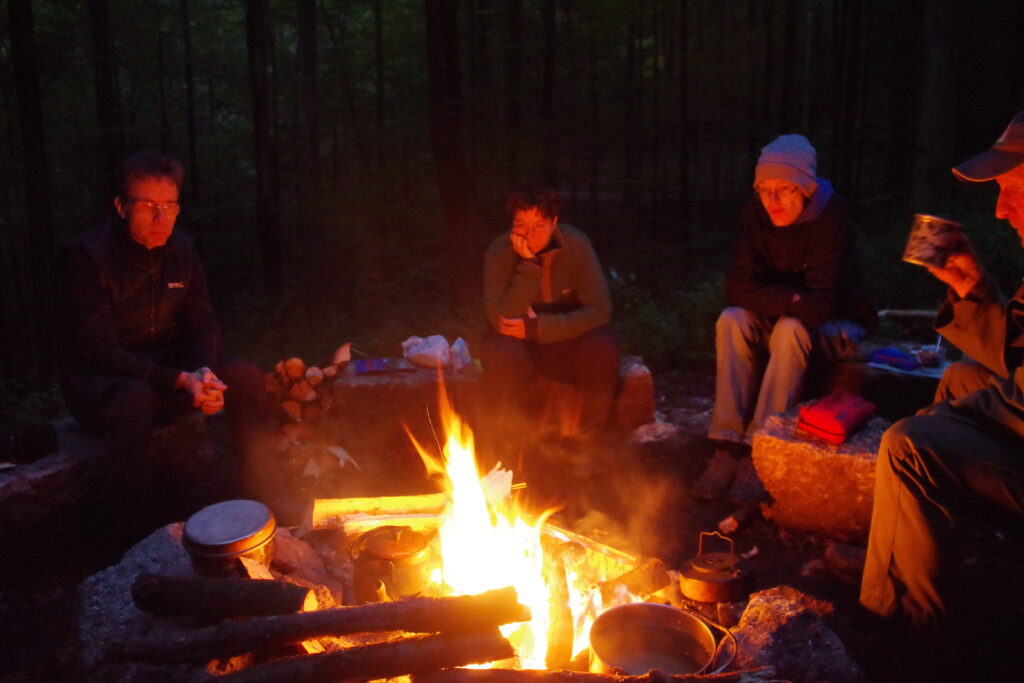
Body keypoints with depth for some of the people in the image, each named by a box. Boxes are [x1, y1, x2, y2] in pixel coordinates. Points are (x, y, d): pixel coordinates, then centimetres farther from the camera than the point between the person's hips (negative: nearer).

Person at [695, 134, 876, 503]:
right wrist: (789, 299, -28)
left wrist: (769, 296, -22)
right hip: (775, 322, 4)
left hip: (836, 327, -4)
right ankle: (728, 447, -28)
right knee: (731, 320, -25)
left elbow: (820, 302, -27)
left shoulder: (831, 216, -21)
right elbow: (737, 286, -15)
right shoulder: (756, 213, -9)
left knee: (792, 329, -35)